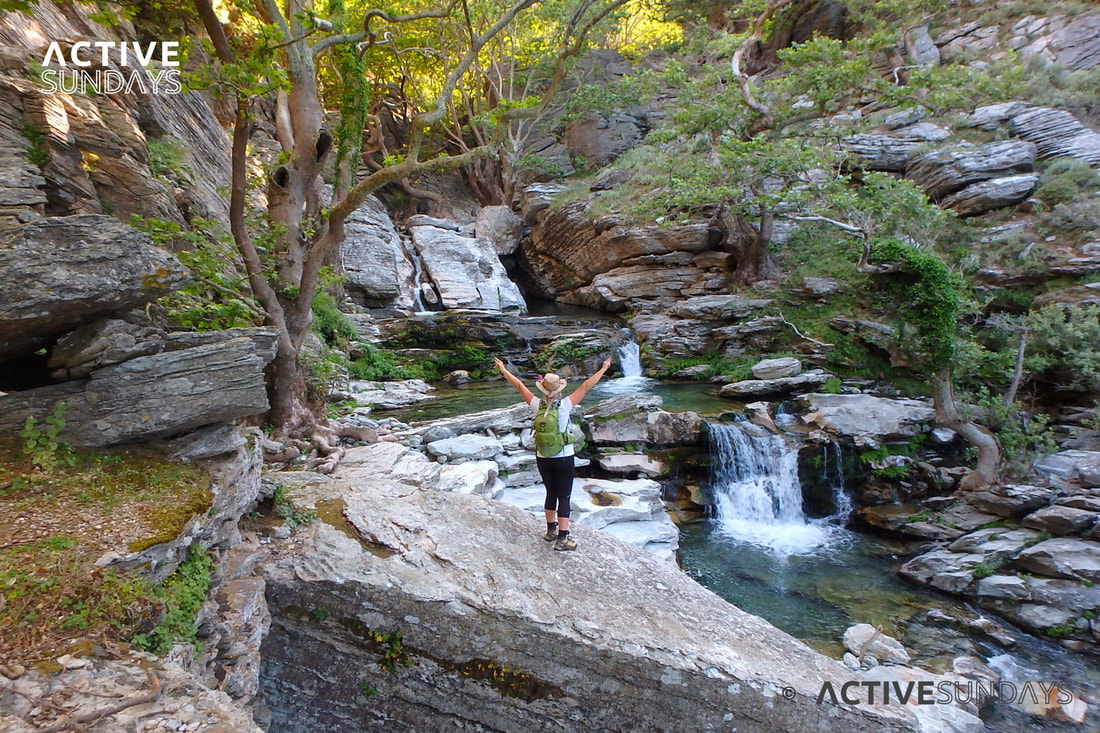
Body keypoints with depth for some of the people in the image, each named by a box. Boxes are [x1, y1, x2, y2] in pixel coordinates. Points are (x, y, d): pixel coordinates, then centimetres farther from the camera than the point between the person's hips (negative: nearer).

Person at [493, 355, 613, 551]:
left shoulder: (537, 405, -7)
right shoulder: (565, 405, -16)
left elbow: (519, 385, 4)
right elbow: (586, 386, -10)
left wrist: (503, 370, 16)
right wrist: (603, 369, -1)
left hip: (543, 459, 4)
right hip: (564, 459, -4)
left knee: (551, 493, 20)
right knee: (564, 497, 5)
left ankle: (551, 530, 33)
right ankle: (562, 538, 8)